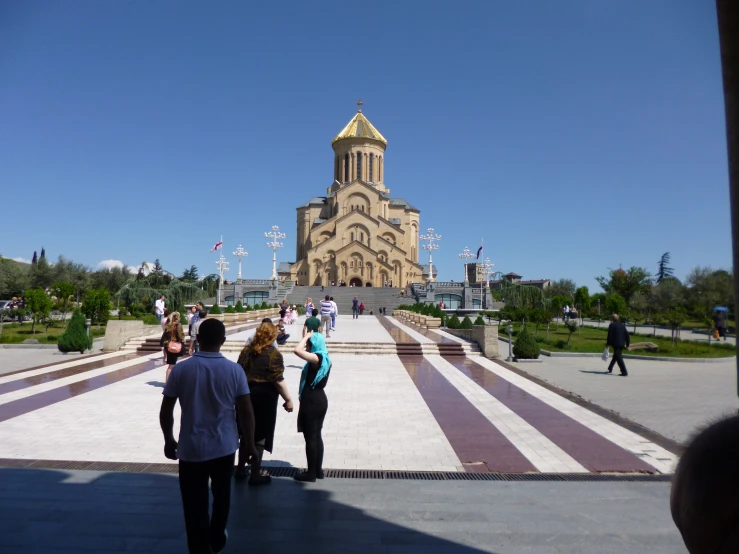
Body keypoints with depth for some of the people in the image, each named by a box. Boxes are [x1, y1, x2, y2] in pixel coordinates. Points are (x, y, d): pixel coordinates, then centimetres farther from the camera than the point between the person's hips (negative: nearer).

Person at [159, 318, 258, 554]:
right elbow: (246, 411, -8)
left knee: (195, 504, 12)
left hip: (191, 448, -1)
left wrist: (169, 441, 13)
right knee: (221, 495, 24)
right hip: (224, 446, 2)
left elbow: (165, 411, -4)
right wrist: (250, 444, 4)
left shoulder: (181, 369, -10)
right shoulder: (234, 370, -10)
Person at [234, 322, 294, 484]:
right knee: (260, 436, 5)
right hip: (265, 397, -6)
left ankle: (240, 469, 30)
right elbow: (278, 380, -17)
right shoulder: (273, 354, -14)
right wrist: (288, 400, -9)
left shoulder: (246, 350, 3)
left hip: (246, 395, 6)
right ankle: (255, 474, 15)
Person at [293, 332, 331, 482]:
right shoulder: (324, 359, 9)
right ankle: (318, 470, 25)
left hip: (311, 401, -9)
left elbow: (297, 350, -32)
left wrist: (307, 336, -19)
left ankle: (311, 473, 11)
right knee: (317, 436, 16)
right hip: (320, 399, 9)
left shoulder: (317, 358, -19)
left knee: (310, 438, 2)